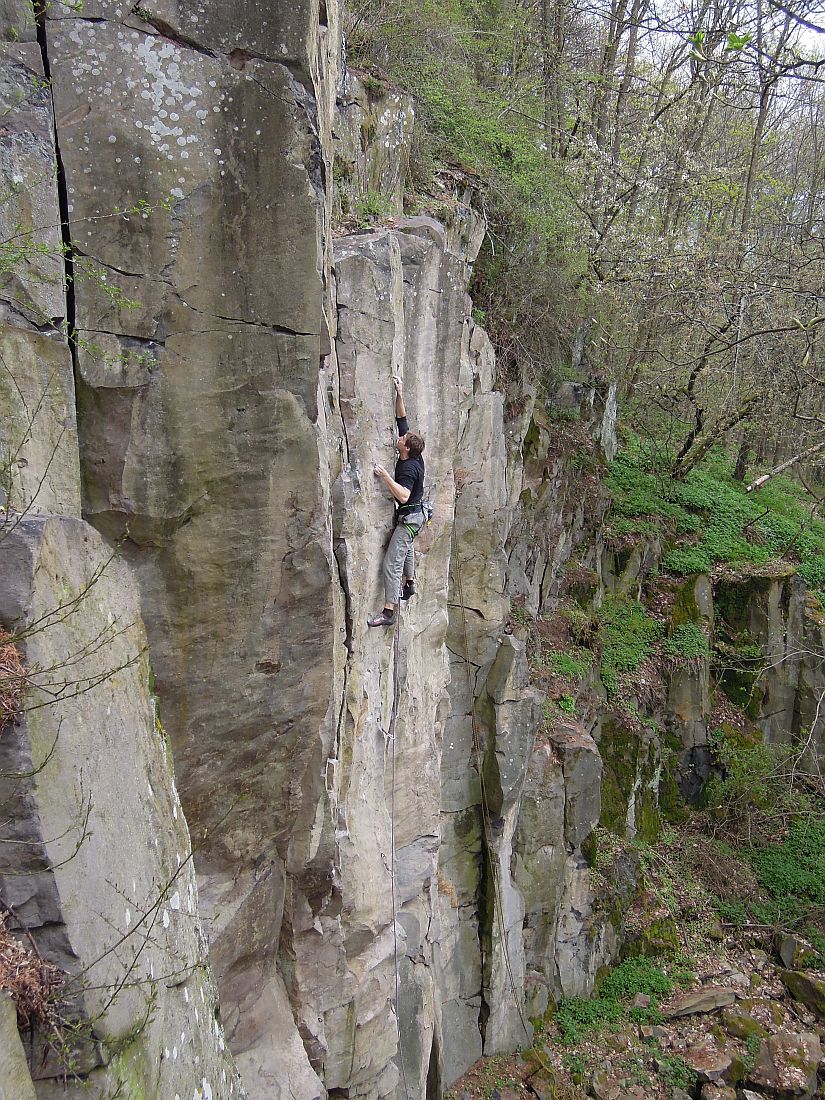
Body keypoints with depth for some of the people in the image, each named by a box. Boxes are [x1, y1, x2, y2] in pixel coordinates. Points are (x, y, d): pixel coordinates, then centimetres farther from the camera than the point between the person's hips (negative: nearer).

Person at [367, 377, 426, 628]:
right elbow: (401, 419, 7)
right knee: (405, 546, 34)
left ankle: (388, 612, -16)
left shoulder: (408, 468, -25)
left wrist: (386, 476, -36)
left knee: (392, 561, -14)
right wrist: (399, 394, 4)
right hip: (414, 515, 10)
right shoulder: (414, 457, -1)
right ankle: (410, 584, 54)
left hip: (409, 517, -10)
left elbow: (403, 496, -39)